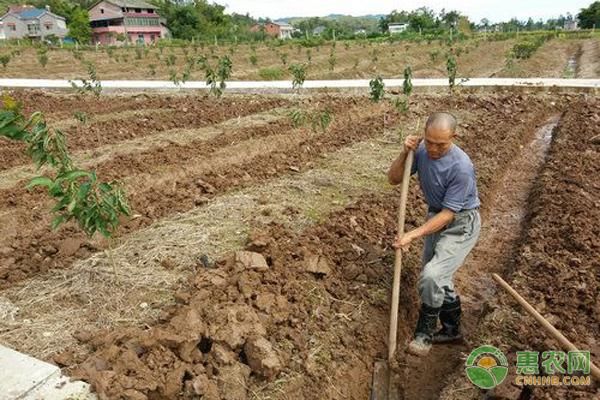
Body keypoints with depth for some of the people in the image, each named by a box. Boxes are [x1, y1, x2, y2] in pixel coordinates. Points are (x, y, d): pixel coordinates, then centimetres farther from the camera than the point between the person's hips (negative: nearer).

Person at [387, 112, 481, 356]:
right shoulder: (421, 151, -11)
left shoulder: (461, 167, -30)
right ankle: (452, 329, 38)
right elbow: (394, 179, -4)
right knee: (437, 279, 16)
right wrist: (405, 153, -22)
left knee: (432, 275, -23)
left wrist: (413, 235, -30)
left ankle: (425, 332, 0)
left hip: (461, 224, -7)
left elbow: (449, 213, -26)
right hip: (435, 217, 7)